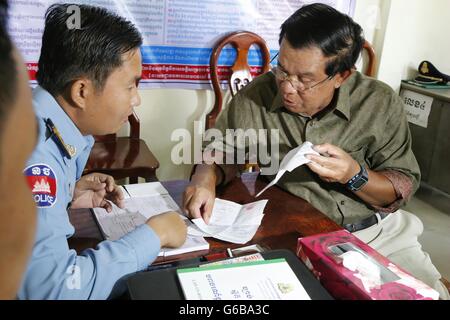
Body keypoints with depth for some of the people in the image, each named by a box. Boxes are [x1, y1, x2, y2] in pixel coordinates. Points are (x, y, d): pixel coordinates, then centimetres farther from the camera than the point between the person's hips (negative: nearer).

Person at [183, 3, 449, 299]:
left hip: (380, 231, 1)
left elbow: (403, 190, -4)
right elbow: (222, 150, 3)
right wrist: (206, 176, -19)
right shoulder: (257, 95, -10)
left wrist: (355, 175, -23)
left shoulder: (380, 103, -9)